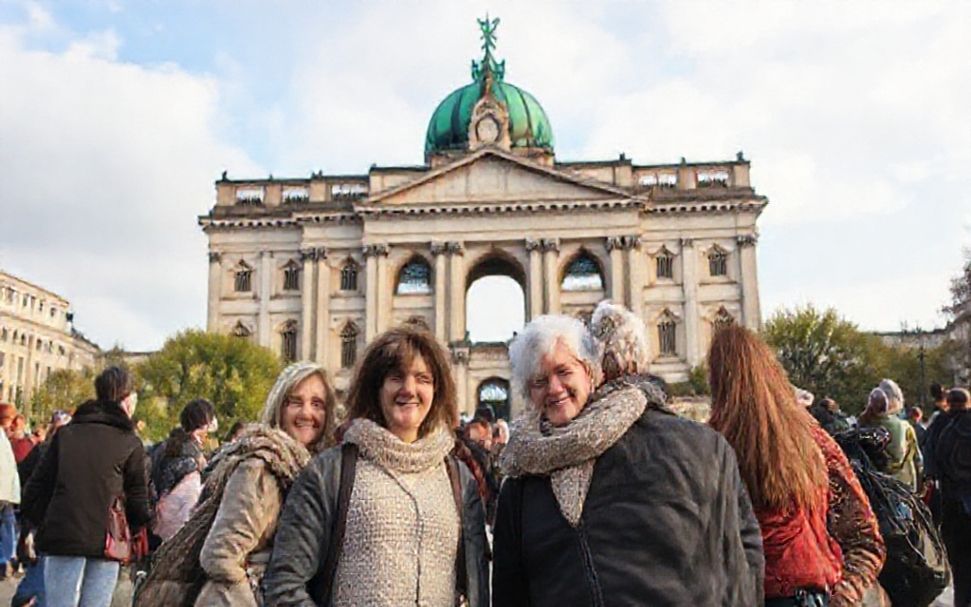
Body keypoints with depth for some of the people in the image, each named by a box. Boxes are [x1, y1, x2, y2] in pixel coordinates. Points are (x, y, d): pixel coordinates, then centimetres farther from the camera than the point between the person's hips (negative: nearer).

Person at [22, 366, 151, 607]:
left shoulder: (65, 433, 8)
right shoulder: (130, 443, -1)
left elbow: (36, 487, 6)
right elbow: (138, 499, 0)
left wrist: (43, 526, 16)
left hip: (62, 539, 2)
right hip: (106, 543, -2)